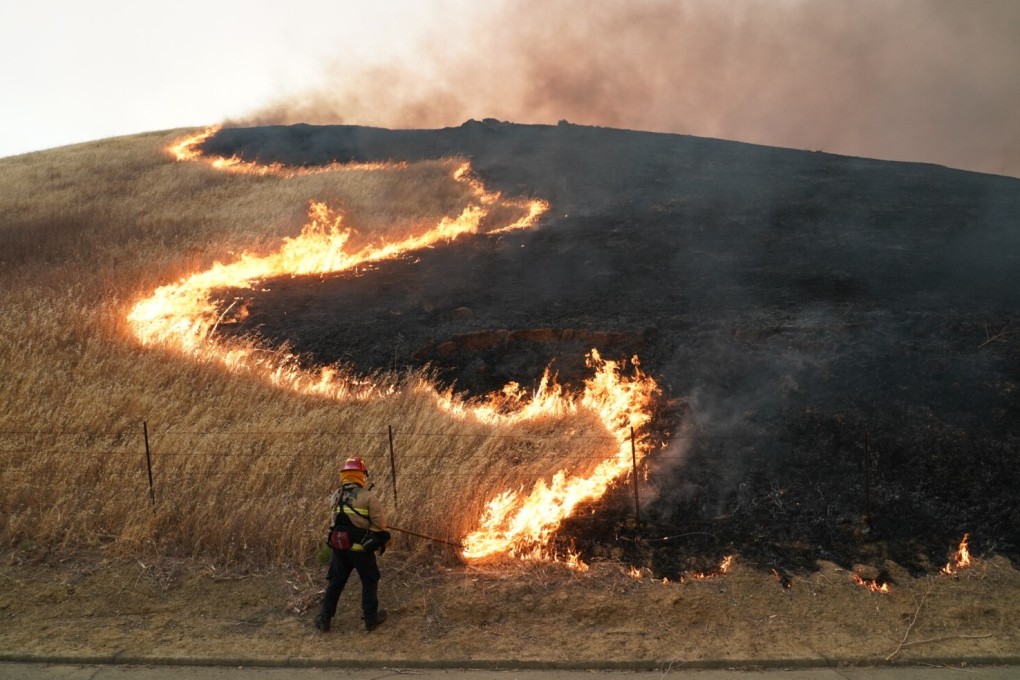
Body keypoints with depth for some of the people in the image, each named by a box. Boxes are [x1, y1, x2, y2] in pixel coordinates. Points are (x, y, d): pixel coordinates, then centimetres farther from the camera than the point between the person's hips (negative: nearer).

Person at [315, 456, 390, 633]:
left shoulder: (337, 495, 0)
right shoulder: (367, 496, -14)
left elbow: (337, 518, 11)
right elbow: (380, 523, -10)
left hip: (339, 546, 4)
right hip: (361, 547, -4)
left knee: (335, 582, 18)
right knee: (369, 581, 14)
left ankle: (324, 619, 21)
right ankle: (371, 618, 20)